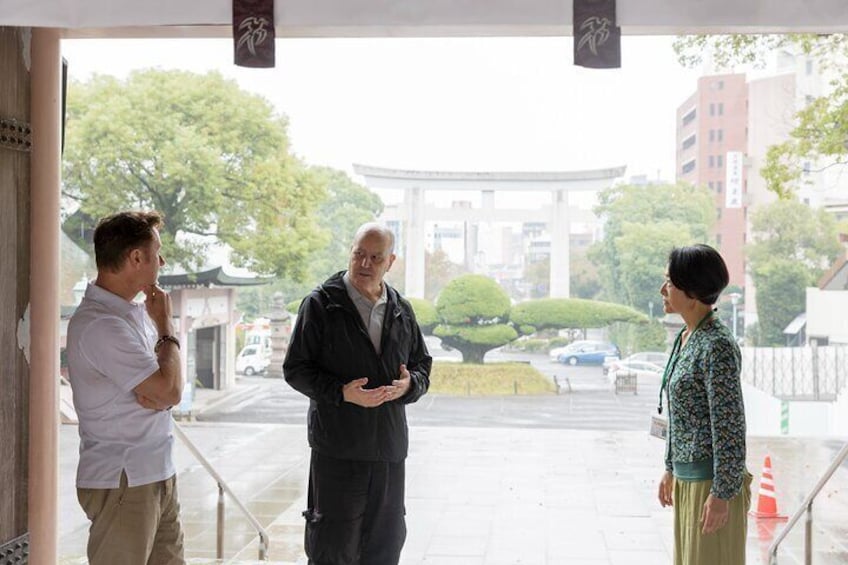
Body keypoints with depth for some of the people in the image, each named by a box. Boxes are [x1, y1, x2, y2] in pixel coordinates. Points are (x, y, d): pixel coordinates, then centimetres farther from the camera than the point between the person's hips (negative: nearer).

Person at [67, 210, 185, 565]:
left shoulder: (135, 312, 10)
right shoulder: (99, 325, -20)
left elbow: (169, 388, 12)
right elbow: (171, 391, -20)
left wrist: (158, 392, -13)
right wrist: (165, 325, -7)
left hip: (157, 474, 9)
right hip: (122, 482, -9)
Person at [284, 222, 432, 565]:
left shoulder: (401, 311, 10)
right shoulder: (321, 304, -4)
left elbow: (423, 365, 18)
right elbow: (295, 369, -5)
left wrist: (409, 384, -7)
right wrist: (341, 393, -20)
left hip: (390, 447, 5)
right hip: (337, 449, -5)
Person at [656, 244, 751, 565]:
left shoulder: (717, 346, -19)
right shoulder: (685, 338, 9)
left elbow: (730, 427, -20)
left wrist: (722, 495, -19)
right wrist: (671, 469, 20)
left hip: (711, 482, -9)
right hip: (687, 479, 9)